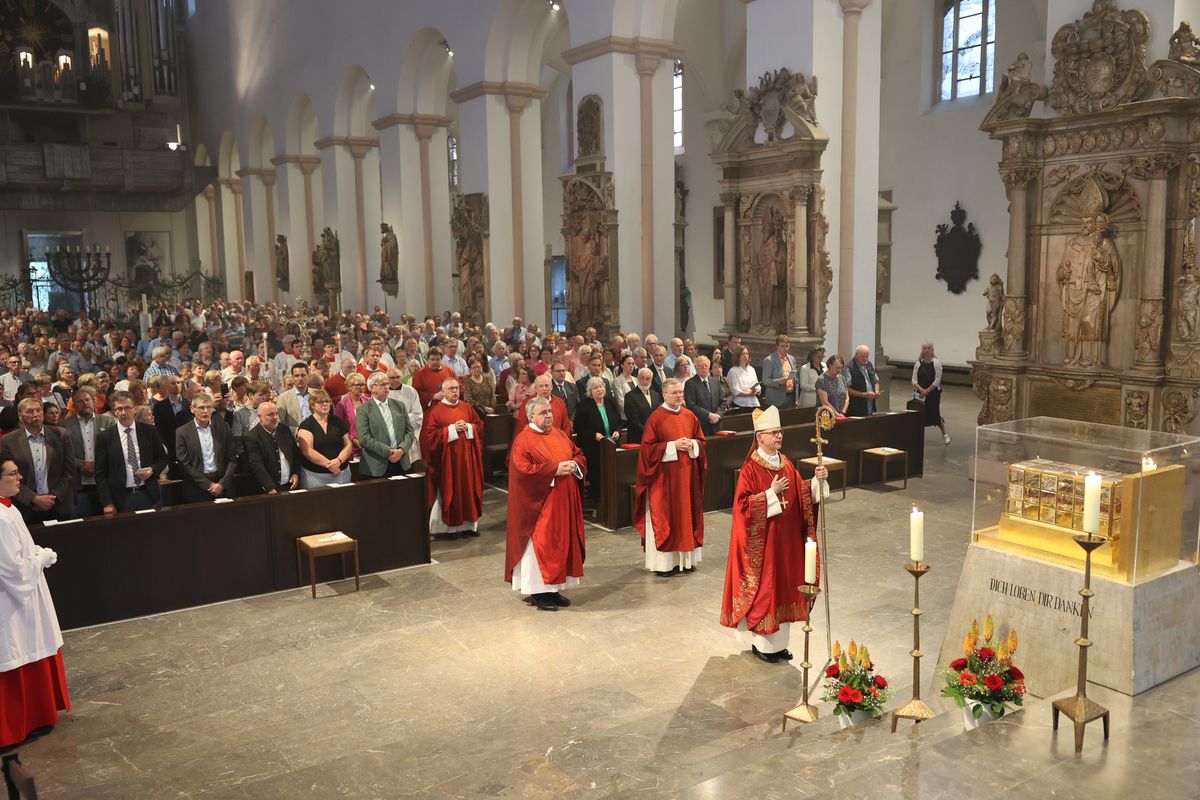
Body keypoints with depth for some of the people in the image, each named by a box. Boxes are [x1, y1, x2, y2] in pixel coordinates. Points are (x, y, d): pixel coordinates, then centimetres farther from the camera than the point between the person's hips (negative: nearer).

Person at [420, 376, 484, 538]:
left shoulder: (467, 408, 10)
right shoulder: (435, 410, -5)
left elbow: (480, 425, 12)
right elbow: (429, 434, -12)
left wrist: (468, 427, -8)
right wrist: (452, 429, -16)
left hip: (466, 457, 5)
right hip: (447, 458, -4)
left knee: (468, 488, 7)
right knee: (449, 490, 1)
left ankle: (469, 522, 17)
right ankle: (450, 525, 9)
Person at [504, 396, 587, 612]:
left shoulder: (559, 434, 11)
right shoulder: (523, 440, -11)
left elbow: (578, 454, 17)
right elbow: (523, 471, -20)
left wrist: (574, 464, -7)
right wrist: (555, 469, -20)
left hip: (563, 502, 7)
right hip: (540, 504, -7)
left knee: (561, 542, 11)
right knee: (540, 545, -3)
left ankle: (553, 588, 21)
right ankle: (537, 591, 7)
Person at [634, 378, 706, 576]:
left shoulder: (690, 416, 7)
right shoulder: (656, 418, -8)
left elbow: (701, 440, 14)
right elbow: (648, 447, -11)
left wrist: (692, 444, -8)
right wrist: (673, 446, -17)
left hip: (687, 474, 5)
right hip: (664, 477, -5)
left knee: (687, 513, 9)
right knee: (664, 516, -1)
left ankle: (685, 557, 19)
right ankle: (664, 562, 4)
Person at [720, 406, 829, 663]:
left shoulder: (785, 463, 7)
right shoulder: (751, 468, -14)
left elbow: (801, 493, 9)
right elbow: (743, 504, -18)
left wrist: (817, 480, -8)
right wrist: (772, 493, -22)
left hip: (786, 539, 7)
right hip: (761, 540, -7)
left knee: (783, 586, 13)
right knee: (762, 589, 2)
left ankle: (778, 642, 25)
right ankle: (761, 643, 16)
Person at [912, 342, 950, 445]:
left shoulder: (937, 363, -6)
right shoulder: (918, 364, 1)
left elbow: (937, 380, -10)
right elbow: (914, 380, -1)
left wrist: (927, 391, -15)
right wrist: (921, 390, -17)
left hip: (934, 393, -2)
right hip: (920, 393, 2)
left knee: (935, 415, 4)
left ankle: (944, 434, 27)